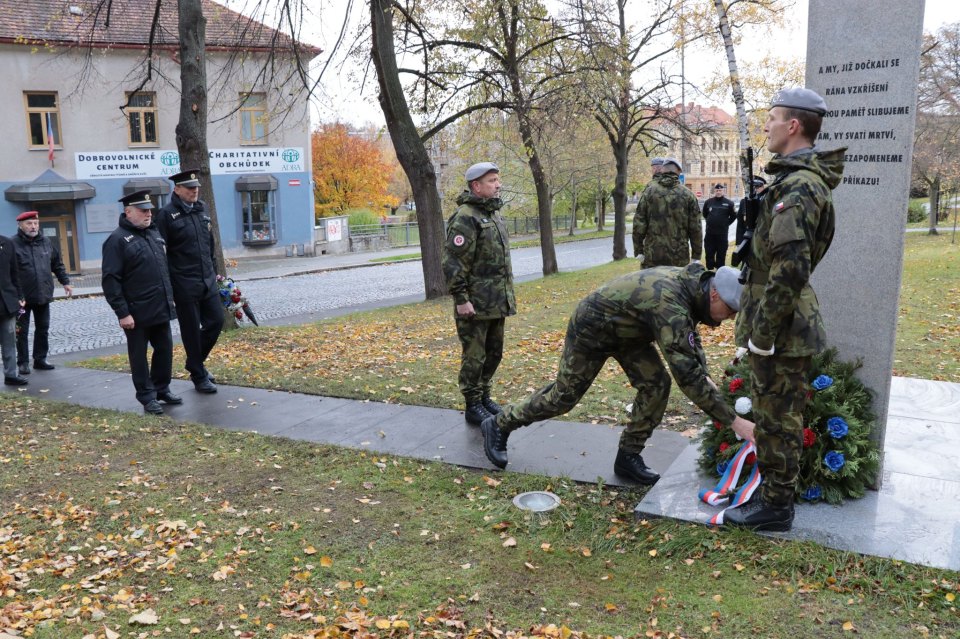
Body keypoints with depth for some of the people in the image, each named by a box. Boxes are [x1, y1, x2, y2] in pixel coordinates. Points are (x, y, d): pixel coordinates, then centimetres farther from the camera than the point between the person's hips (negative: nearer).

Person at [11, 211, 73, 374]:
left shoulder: (46, 242, 8)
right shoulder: (13, 244, -9)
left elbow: (57, 264, 18)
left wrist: (65, 282, 13)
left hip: (44, 295, 5)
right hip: (22, 297, -5)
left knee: (43, 329, 11)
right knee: (22, 331, 4)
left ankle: (40, 359, 22)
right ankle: (23, 362, 14)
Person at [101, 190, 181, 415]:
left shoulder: (153, 232, 13)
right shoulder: (118, 240, -10)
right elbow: (110, 280, -14)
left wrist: (170, 298, 17)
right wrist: (122, 312, -18)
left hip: (161, 308, 7)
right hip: (137, 312, -7)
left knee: (165, 348, 12)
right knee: (139, 355, 5)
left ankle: (162, 389, 27)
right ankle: (147, 397, 14)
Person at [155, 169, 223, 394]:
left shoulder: (201, 210, 10)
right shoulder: (167, 214, -9)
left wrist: (213, 271, 17)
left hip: (207, 281, 6)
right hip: (185, 285, -6)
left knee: (216, 320, 9)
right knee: (191, 330, 4)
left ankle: (196, 362, 30)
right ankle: (198, 377, 17)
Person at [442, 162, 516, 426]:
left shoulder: (494, 213, 15)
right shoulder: (465, 218, -14)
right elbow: (452, 262, -18)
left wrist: (507, 294, 20)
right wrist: (461, 299, -20)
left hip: (498, 302, 9)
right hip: (476, 303, -8)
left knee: (493, 353, 16)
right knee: (474, 356, 1)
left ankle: (484, 396, 31)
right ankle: (472, 407, 13)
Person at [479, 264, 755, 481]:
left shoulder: (692, 282, -10)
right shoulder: (670, 306, -39)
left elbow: (690, 337, 10)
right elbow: (686, 375, -43)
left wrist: (704, 375, -5)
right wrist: (733, 421, -40)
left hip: (626, 330, 8)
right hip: (591, 328, -8)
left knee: (656, 385, -6)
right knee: (564, 395, 3)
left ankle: (628, 456, 7)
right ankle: (499, 425, 23)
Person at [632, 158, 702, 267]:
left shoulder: (650, 190, 0)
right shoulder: (688, 194, 2)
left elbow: (639, 224, -2)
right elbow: (695, 228, 2)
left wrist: (638, 250, 4)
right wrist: (696, 255, 9)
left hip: (652, 257, 0)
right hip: (680, 258, 0)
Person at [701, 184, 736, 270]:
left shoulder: (728, 203, 0)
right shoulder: (708, 202, 5)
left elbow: (733, 216, 9)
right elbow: (704, 214, 19)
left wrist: (726, 223, 6)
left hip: (722, 233, -2)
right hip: (709, 233, 2)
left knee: (721, 253, 3)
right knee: (709, 253, 6)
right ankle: (710, 269, 16)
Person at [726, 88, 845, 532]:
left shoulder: (797, 187, -21)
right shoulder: (798, 179, 13)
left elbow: (788, 271, -28)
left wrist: (761, 335, -22)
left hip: (782, 331, -10)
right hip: (785, 325, 10)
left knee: (777, 420, 3)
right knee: (772, 416, 21)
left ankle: (775, 507, 17)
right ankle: (772, 491, 36)